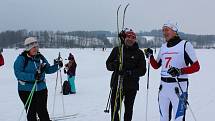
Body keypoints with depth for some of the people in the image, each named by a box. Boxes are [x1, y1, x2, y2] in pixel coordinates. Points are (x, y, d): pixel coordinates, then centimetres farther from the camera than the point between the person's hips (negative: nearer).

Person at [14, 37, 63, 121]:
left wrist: (56, 66, -4)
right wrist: (33, 76, -31)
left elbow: (48, 69, 15)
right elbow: (18, 73, -20)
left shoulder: (40, 57, 6)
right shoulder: (21, 58, -9)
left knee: (43, 112, 3)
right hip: (26, 90, -3)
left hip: (41, 89, 3)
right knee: (31, 113, 7)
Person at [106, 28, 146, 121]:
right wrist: (113, 65, -17)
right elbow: (108, 64, 7)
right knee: (114, 107, 2)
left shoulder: (139, 53, 0)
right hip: (116, 84, 1)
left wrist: (129, 72, -22)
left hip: (131, 86, -1)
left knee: (128, 108, 11)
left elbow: (142, 70, -5)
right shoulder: (117, 50, 4)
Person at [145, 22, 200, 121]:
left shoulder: (185, 45, -4)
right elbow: (156, 66, 21)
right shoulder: (163, 47, 14)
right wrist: (150, 56, 3)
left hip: (179, 87, -6)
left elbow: (196, 66, -7)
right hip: (163, 86, 6)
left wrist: (180, 71, -22)